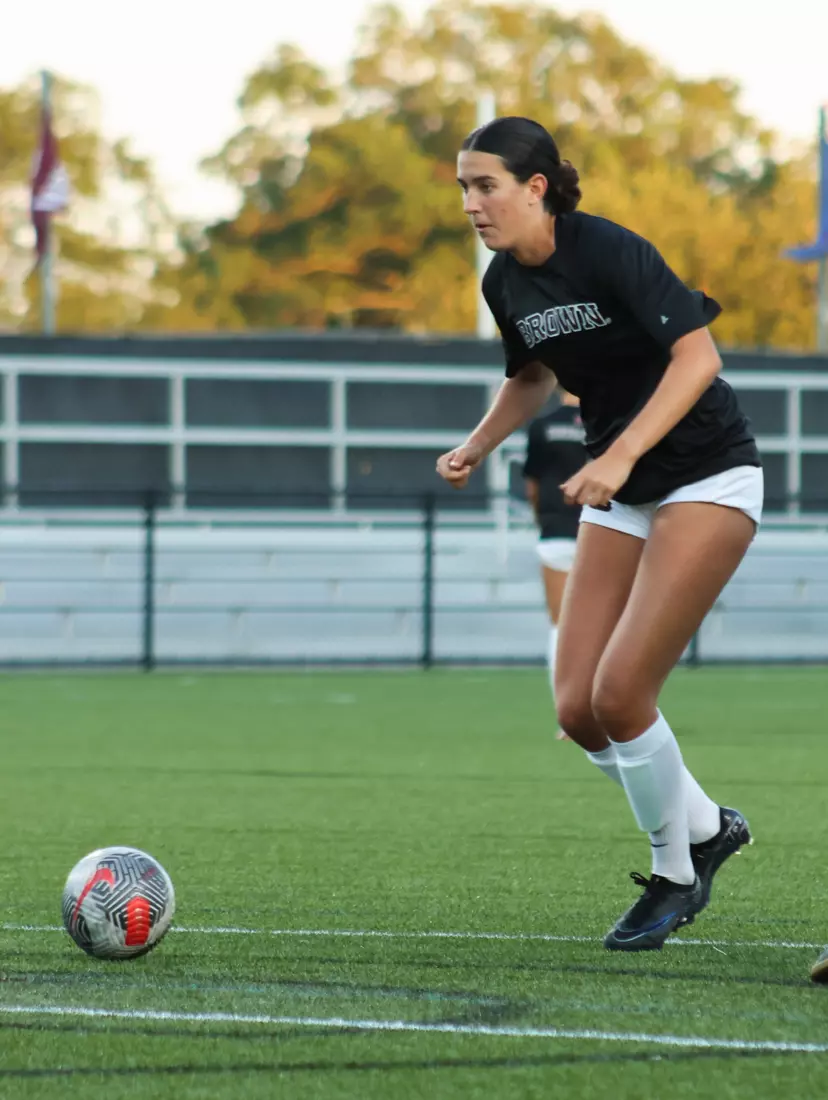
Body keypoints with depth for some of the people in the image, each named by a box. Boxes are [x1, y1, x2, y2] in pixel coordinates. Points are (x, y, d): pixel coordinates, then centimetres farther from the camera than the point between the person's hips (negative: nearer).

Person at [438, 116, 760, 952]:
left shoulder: (610, 253, -21)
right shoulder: (505, 282, 2)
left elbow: (697, 356, -26)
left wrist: (620, 456, -34)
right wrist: (477, 445, 4)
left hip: (706, 479, -7)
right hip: (619, 497, 7)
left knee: (620, 694, -17)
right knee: (578, 710, -2)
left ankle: (674, 877, 6)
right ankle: (707, 829, 22)